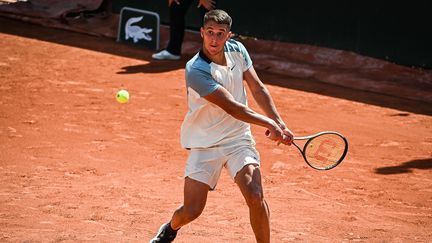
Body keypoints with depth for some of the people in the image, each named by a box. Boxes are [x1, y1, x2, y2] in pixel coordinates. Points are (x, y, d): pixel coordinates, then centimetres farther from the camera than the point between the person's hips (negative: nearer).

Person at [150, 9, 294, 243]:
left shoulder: (237, 50, -3)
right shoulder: (195, 70, -23)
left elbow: (258, 89, 5)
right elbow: (232, 107, -24)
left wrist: (279, 123, -4)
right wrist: (269, 123, -21)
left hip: (239, 138, 3)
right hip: (205, 144, -3)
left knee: (255, 197, -18)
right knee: (191, 212, -1)